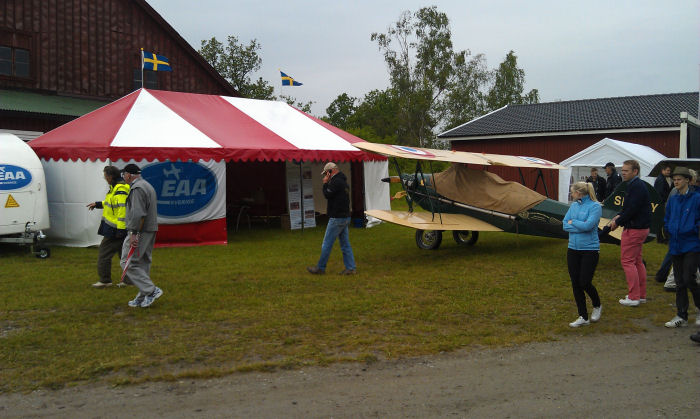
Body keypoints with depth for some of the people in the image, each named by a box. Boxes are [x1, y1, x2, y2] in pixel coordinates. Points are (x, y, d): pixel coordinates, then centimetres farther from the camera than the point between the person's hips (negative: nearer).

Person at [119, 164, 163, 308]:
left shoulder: (137, 188, -14)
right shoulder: (147, 185, 19)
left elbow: (138, 214, -24)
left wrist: (134, 233, -22)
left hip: (140, 231, -10)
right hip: (151, 231, 10)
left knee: (128, 263, -6)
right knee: (143, 263, 12)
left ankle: (151, 290, -10)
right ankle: (143, 297, 16)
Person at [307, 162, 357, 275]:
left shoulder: (336, 181, -16)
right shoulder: (343, 181, 17)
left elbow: (327, 194, -15)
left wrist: (325, 183, -7)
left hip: (337, 218, -10)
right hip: (345, 217, 10)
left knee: (327, 244, 0)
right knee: (345, 244, 11)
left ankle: (320, 268, 9)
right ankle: (351, 268, 9)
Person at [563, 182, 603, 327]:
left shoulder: (595, 206, -10)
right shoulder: (574, 205, 9)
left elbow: (588, 225, -22)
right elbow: (565, 225, 1)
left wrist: (573, 222, -7)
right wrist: (581, 227, -12)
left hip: (590, 249, -6)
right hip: (573, 249, 6)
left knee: (585, 283, -6)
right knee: (575, 284, 5)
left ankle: (597, 306, 25)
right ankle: (583, 317, 15)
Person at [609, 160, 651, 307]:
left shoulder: (637, 186, -19)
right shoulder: (639, 185, 14)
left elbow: (632, 209, -23)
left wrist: (617, 222, -11)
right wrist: (619, 216, 8)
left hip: (634, 229, -11)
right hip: (640, 228, 11)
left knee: (627, 261, -5)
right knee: (637, 261, 16)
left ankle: (633, 297, -2)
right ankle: (641, 294, 23)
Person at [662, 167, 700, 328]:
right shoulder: (673, 200, 11)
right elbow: (666, 220, 19)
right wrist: (671, 231, 5)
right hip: (676, 246, 6)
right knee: (680, 282, 8)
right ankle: (681, 316, 14)